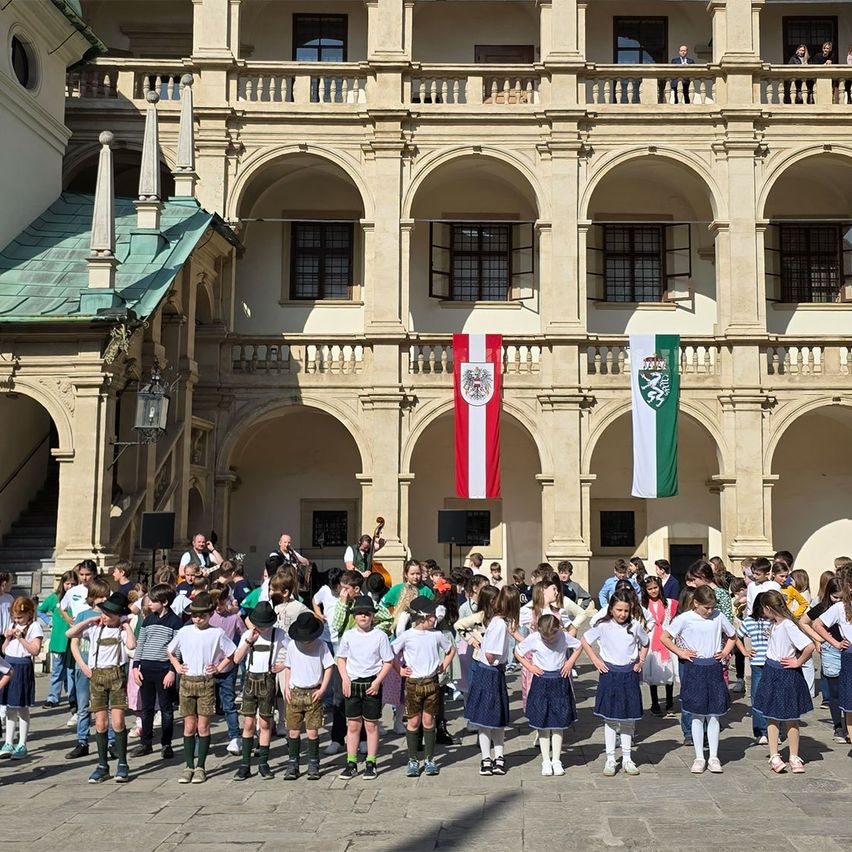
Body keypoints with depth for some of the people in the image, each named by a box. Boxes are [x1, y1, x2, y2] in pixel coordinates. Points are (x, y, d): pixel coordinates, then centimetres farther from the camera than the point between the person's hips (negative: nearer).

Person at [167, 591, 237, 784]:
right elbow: (170, 651, 19)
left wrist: (218, 668, -3)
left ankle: (200, 767, 10)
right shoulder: (184, 631, 4)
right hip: (187, 681, 2)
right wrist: (177, 666, 7)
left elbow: (232, 654, 5)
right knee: (189, 726, 6)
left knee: (203, 726, 1)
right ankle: (189, 766, 13)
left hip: (207, 683, -2)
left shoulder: (217, 634, -3)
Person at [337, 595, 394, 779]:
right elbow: (341, 659, 11)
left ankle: (370, 764, 14)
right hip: (352, 683, 2)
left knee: (371, 724, 5)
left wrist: (378, 681, -10)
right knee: (353, 724, 6)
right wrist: (345, 679, -2)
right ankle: (351, 764, 14)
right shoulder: (348, 636, 2)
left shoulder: (380, 636, -4)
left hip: (372, 684, -2)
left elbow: (388, 662, 0)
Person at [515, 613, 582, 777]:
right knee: (543, 725, 3)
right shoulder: (533, 638, -12)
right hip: (541, 682, -1)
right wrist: (529, 666, -7)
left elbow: (579, 646, 7)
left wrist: (570, 662, -3)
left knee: (558, 723, 4)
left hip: (560, 681, 1)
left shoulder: (564, 636, -10)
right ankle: (546, 761, 12)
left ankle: (556, 761, 13)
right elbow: (517, 652, 2)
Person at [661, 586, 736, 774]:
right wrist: (680, 652, -5)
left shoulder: (718, 616, 1)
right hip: (694, 669, -2)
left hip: (714, 668, 2)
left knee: (714, 715, 5)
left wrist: (725, 652, 4)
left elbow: (732, 635, 17)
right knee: (697, 716, 5)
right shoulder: (685, 618, -7)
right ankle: (699, 758, 13)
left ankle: (714, 758, 15)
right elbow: (664, 637, -1)